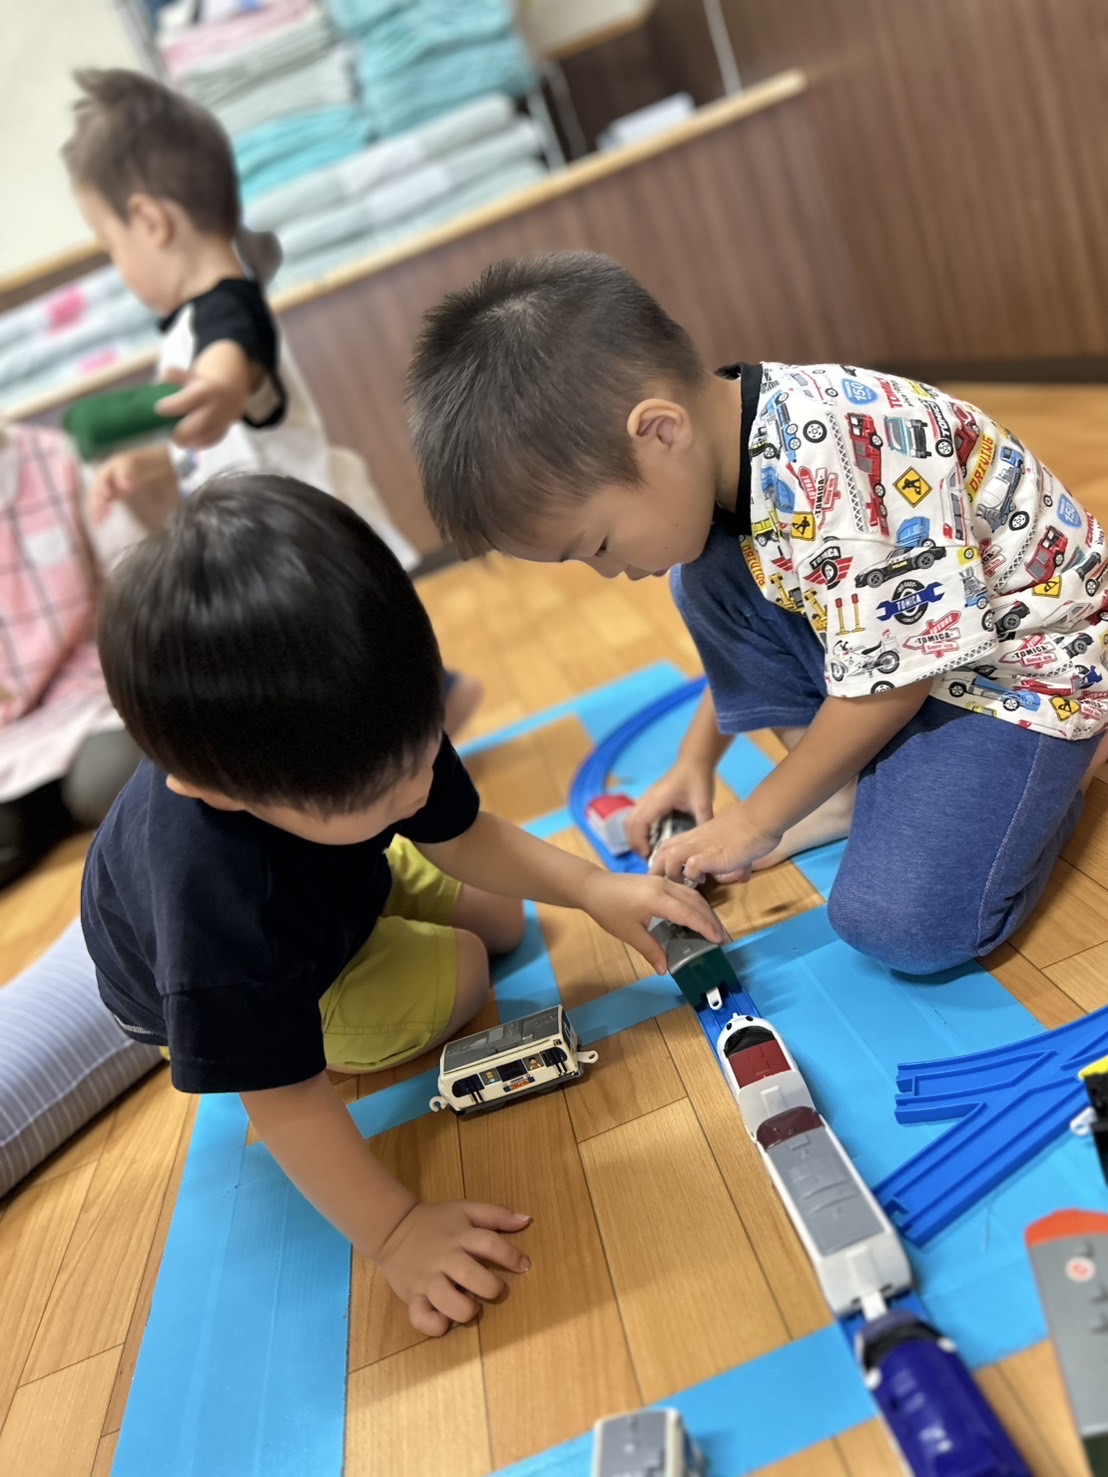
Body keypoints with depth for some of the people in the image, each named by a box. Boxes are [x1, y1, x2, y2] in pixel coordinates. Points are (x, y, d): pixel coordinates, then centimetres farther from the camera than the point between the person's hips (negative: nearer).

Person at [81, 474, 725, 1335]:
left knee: (501, 923, 8)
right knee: (456, 983, -13)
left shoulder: (364, 739, -33)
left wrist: (593, 889, -25)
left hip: (340, 879, 5)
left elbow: (458, 835, -16)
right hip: (203, 989, -5)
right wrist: (394, 1232, -35)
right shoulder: (212, 904, -49)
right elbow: (285, 1098, -37)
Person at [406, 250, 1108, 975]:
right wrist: (697, 760, 12)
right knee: (708, 577, -8)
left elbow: (889, 679, -27)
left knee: (904, 926, -23)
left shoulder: (833, 461, -34)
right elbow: (745, 629, 10)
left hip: (1031, 654, -7)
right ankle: (854, 785, 1)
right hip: (901, 642, 8)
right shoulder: (717, 447, -6)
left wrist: (755, 820, -14)